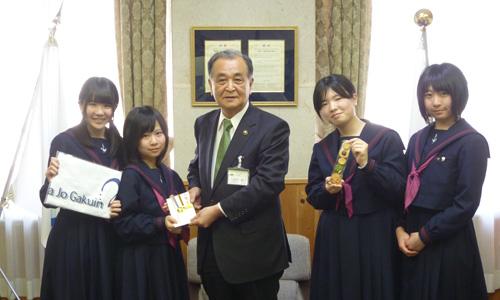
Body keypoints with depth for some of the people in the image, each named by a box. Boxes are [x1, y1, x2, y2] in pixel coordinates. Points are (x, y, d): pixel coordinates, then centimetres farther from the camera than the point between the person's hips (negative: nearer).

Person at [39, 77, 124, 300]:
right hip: (72, 237, -4)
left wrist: (123, 205, -10)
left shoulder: (119, 144, 4)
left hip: (110, 237, 4)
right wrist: (51, 180, -26)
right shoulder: (64, 142, -9)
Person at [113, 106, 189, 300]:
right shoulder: (130, 176, -12)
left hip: (169, 256, 6)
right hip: (141, 260, -6)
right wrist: (160, 224, -25)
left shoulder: (171, 176, 7)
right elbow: (124, 224, -16)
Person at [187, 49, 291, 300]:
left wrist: (220, 209, -19)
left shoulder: (273, 128, -12)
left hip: (253, 249, -5)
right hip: (211, 245, 5)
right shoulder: (203, 124, 8)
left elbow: (269, 182, -19)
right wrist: (195, 186, -1)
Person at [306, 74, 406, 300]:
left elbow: (399, 191, -11)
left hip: (376, 235, -3)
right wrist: (327, 190, -12)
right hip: (333, 237, 4)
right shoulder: (321, 147, 8)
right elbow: (313, 197, 9)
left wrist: (367, 164, -23)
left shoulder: (387, 138, -5)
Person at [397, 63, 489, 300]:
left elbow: (466, 204, -14)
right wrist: (400, 229, -5)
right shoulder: (418, 140, 9)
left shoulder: (472, 143, -10)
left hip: (449, 243, -5)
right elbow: (404, 189, 8)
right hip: (412, 240, 6)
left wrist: (424, 236, -11)